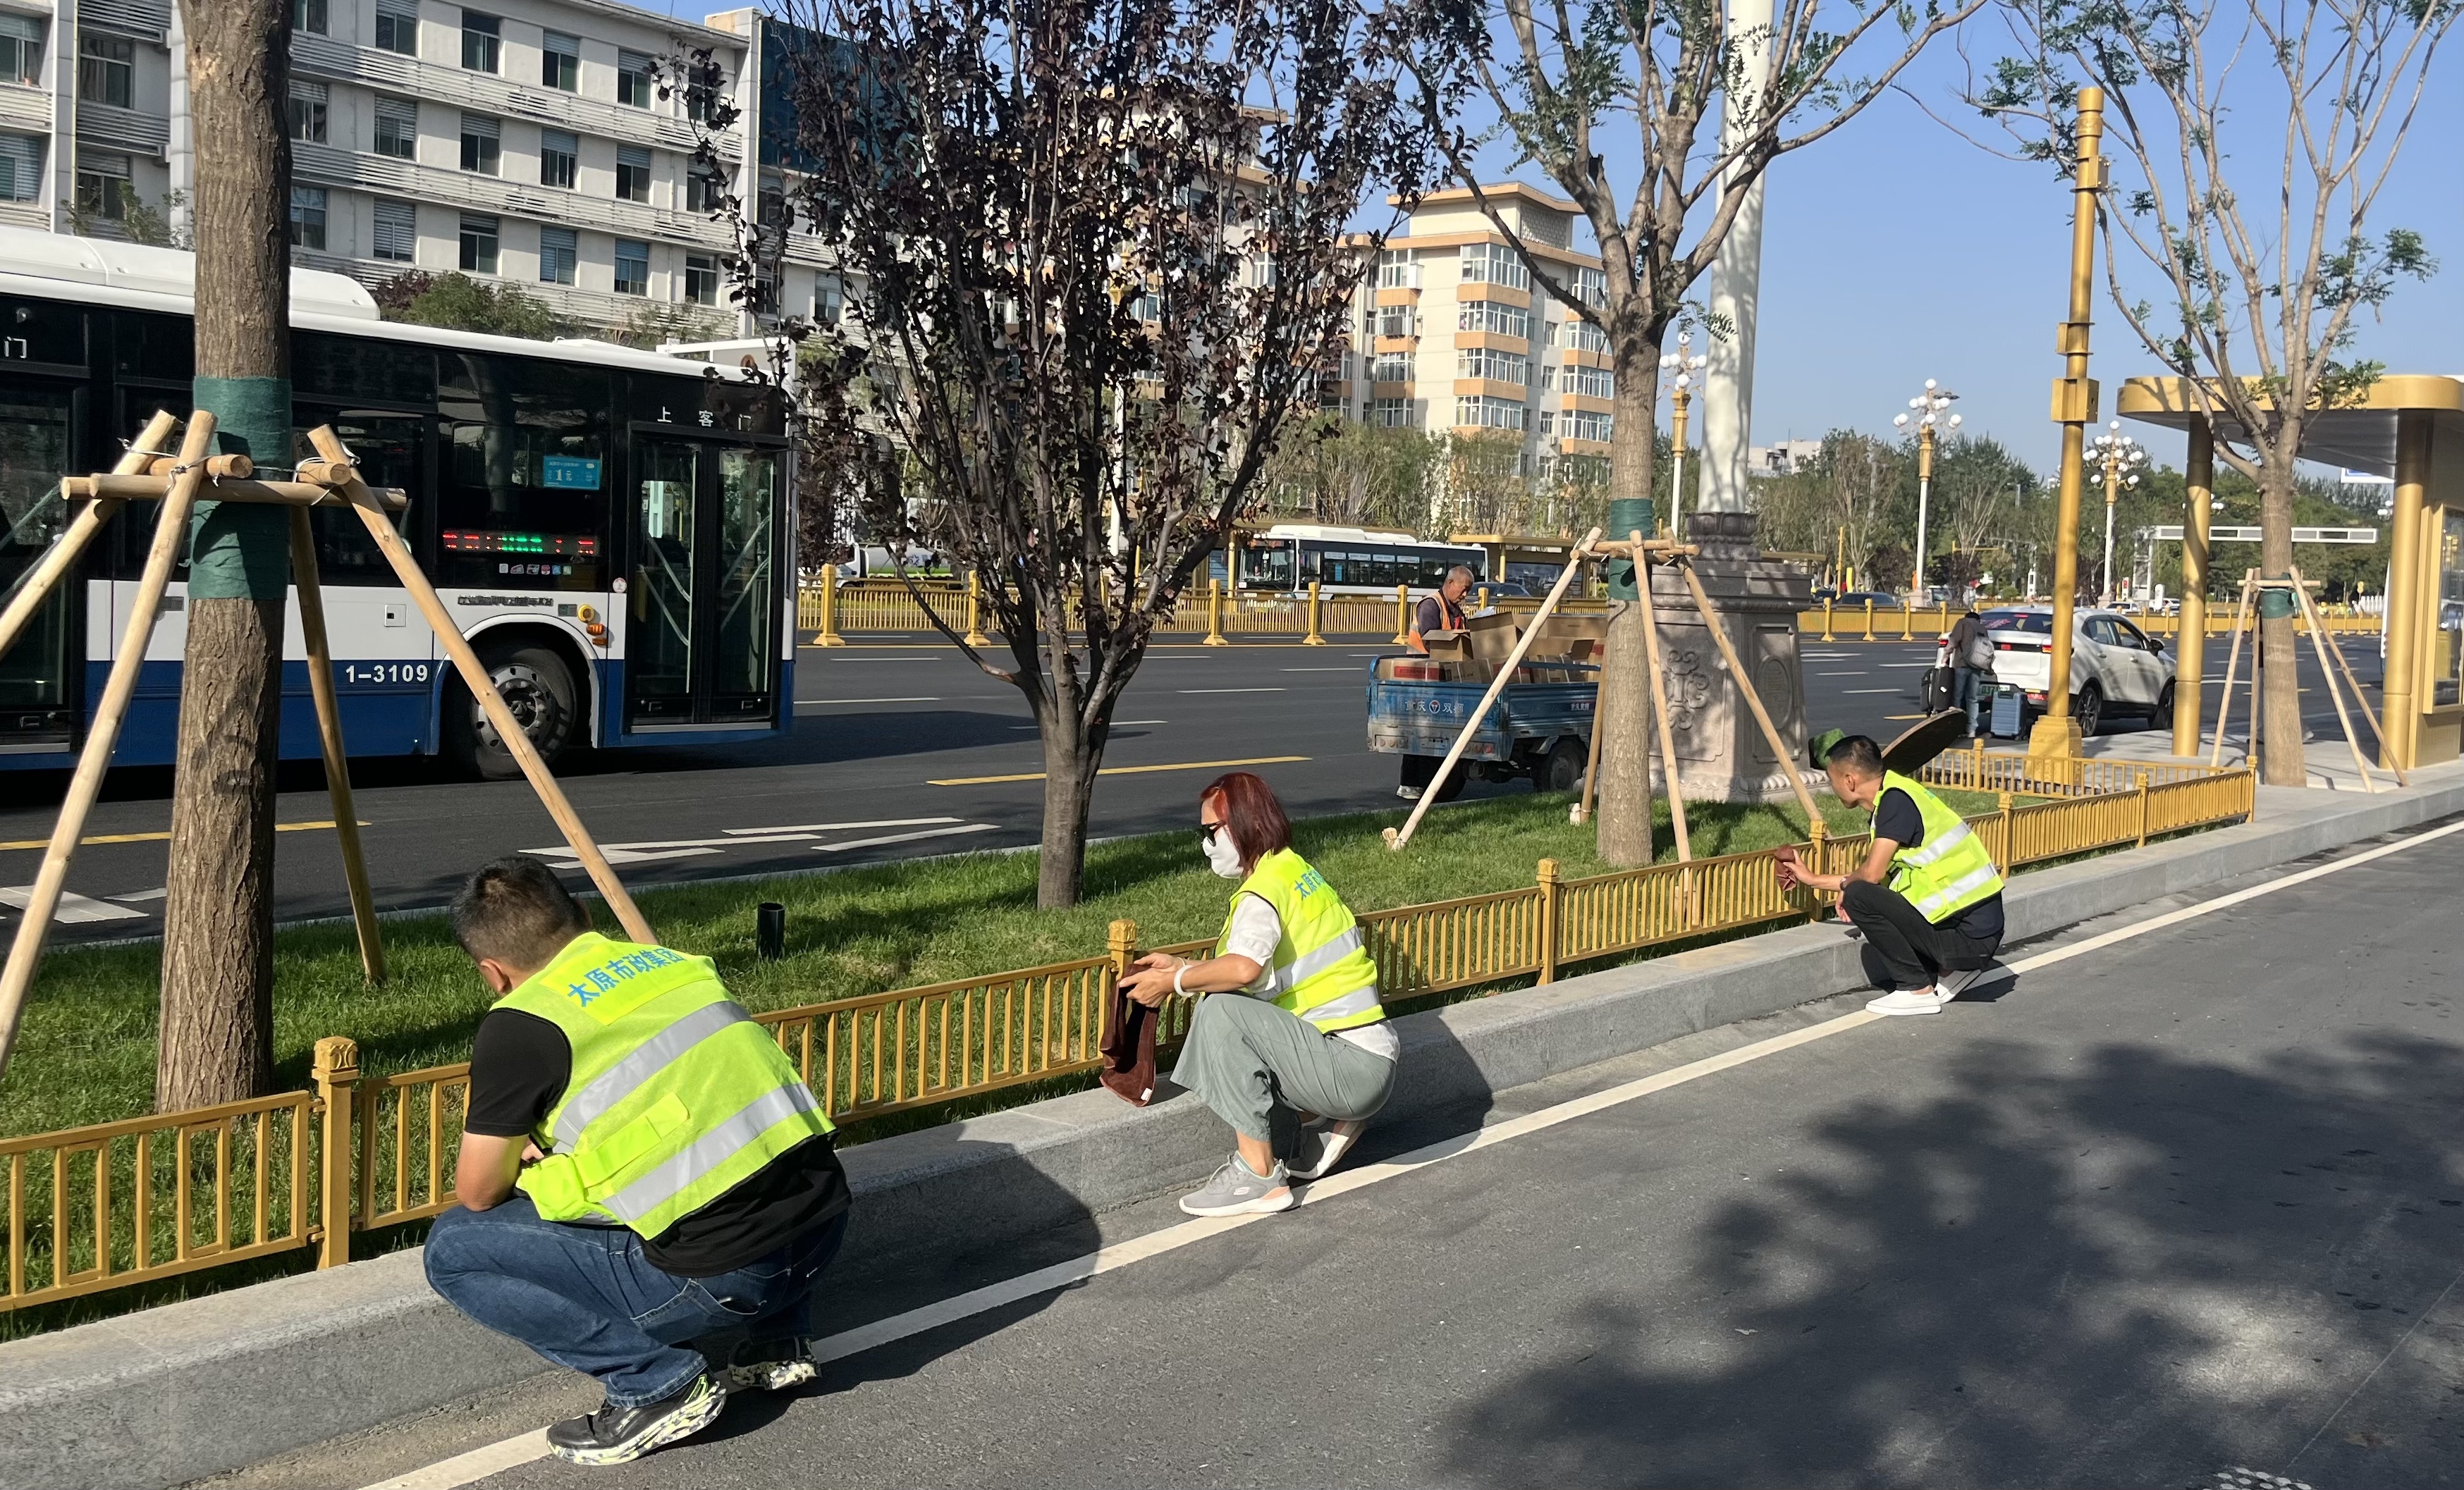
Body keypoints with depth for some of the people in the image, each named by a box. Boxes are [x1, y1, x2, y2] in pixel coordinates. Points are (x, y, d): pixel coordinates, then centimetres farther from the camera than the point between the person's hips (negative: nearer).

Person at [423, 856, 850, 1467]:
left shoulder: (521, 1024, -2)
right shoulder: (674, 961, 16)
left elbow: (478, 1196, 10)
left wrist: (518, 1159, 33)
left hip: (726, 1273, -7)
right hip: (824, 1226, 7)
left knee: (455, 1248, 6)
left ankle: (659, 1384, 3)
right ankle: (774, 1341, 26)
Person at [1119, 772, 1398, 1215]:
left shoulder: (1265, 888, -14)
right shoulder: (1295, 868, 15)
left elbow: (1243, 969, -34)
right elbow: (1254, 969, 17)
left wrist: (1173, 983, -18)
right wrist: (1182, 966, 12)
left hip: (1352, 1067, -10)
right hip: (1372, 1063, 10)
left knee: (1221, 1011, -21)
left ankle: (1259, 1175, -19)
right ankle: (1334, 1122, 15)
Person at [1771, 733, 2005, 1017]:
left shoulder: (1896, 800, -15)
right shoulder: (1894, 797, 14)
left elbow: (1872, 873, -22)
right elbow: (1884, 877, 24)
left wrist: (1846, 886, 1)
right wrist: (1811, 879, 31)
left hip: (1969, 934, -10)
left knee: (1858, 896, -16)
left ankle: (1918, 991, -8)